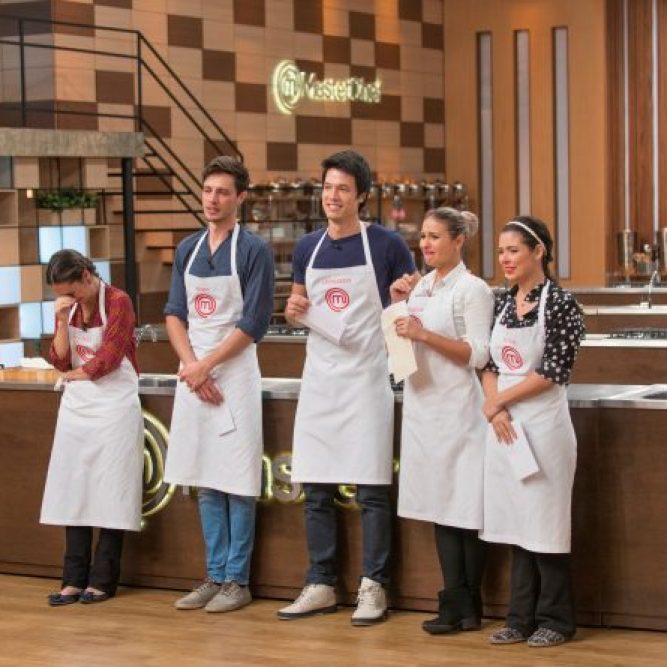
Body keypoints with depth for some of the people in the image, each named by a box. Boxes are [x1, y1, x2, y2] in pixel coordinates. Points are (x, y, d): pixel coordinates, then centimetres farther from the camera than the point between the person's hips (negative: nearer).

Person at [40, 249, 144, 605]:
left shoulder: (118, 301, -9)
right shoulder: (67, 309, 8)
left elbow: (108, 359, -13)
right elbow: (60, 361, 2)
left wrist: (74, 373, 2)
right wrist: (61, 320, -9)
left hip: (114, 406, -6)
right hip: (76, 407, 6)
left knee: (109, 494, -2)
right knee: (74, 493, 3)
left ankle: (103, 580, 4)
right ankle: (74, 579, 6)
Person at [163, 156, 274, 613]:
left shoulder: (254, 250, -5)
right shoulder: (188, 249, 12)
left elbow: (254, 324, -10)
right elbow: (174, 313, 10)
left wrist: (206, 365, -11)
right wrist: (191, 364, -6)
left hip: (234, 372, -6)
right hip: (193, 373, 6)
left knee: (237, 481, -2)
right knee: (206, 480, 9)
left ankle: (237, 580, 5)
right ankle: (215, 576, 17)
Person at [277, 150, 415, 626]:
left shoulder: (386, 245, -3)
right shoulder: (308, 247, 10)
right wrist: (294, 310, -2)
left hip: (367, 377, -5)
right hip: (320, 377, 5)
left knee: (371, 488, -2)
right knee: (316, 488, 7)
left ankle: (373, 587, 7)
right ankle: (321, 586, 17)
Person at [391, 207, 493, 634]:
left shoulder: (472, 289, -5)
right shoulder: (420, 287, 14)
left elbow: (478, 355, -11)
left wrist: (424, 334, -17)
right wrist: (396, 304, 6)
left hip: (457, 410, -7)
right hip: (422, 405, 7)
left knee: (464, 507, -3)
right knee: (439, 504, 6)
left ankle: (464, 606, 4)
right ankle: (457, 604, 9)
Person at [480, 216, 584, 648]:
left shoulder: (561, 303, -8)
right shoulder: (502, 302, 10)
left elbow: (553, 372, -13)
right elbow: (488, 363, 11)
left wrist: (499, 400, -8)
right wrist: (496, 410, -5)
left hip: (543, 423, -6)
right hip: (504, 424, 6)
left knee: (545, 525, 0)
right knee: (515, 523, 10)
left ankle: (555, 620, 13)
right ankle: (522, 619, 19)